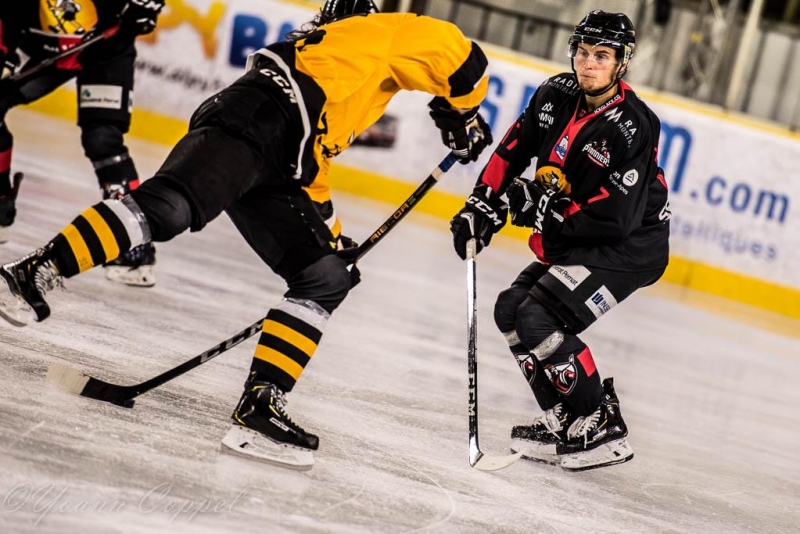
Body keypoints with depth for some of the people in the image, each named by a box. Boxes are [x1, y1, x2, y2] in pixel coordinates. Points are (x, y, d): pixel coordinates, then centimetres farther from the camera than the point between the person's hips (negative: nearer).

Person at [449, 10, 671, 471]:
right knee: (511, 309, 5)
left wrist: (544, 208, -25)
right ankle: (564, 420, 10)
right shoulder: (557, 96, -3)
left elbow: (617, 217, -29)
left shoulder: (633, 126, -26)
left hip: (630, 248, -9)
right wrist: (483, 208, -2)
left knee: (539, 319, -20)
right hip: (575, 242, 9)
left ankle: (603, 431, -11)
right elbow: (513, 151, 6)